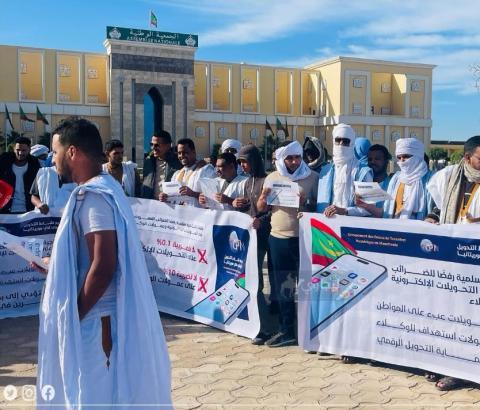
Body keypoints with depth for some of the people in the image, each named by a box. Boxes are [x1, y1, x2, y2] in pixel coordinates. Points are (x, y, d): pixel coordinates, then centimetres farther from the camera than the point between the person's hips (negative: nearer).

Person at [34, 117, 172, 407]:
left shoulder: (93, 196, -20)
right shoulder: (104, 187, 10)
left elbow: (103, 266, -25)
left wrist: (73, 316, -17)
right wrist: (57, 263, 22)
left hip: (97, 317, -9)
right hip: (100, 312, 9)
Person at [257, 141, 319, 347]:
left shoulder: (312, 177, -3)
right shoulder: (272, 178, 8)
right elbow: (261, 208, 11)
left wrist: (306, 204, -22)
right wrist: (264, 197, -10)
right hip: (278, 238, 4)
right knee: (283, 287, 11)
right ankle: (286, 331, 23)